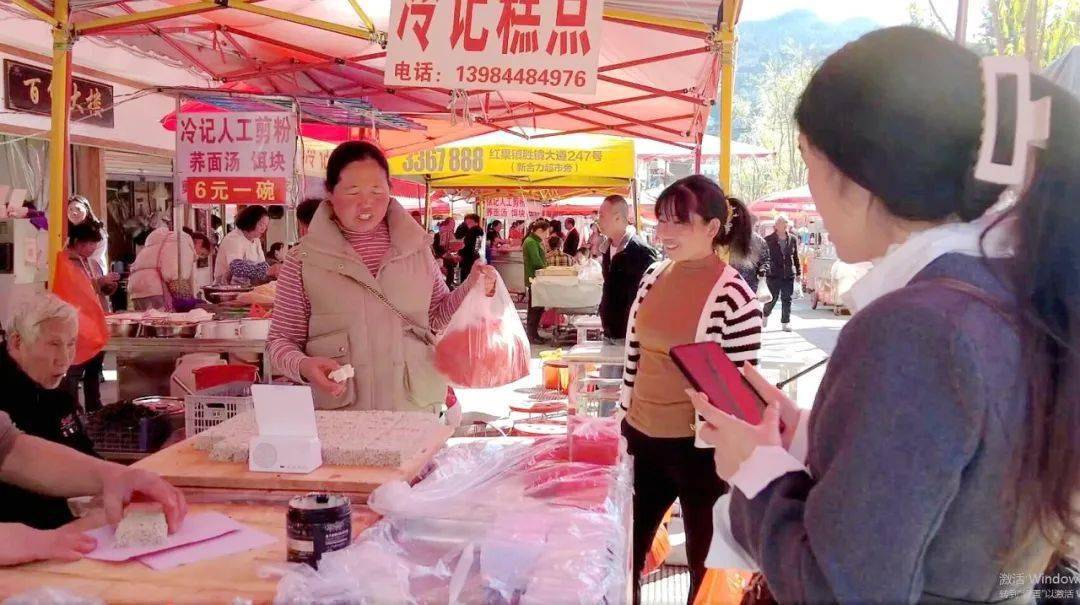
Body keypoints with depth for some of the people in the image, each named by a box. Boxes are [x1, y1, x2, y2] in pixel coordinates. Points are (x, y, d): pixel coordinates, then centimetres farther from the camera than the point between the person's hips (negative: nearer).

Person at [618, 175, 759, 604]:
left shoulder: (735, 297, -16)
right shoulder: (654, 276, 2)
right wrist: (625, 418, 12)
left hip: (700, 447, -6)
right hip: (642, 437, 6)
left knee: (705, 562, 15)